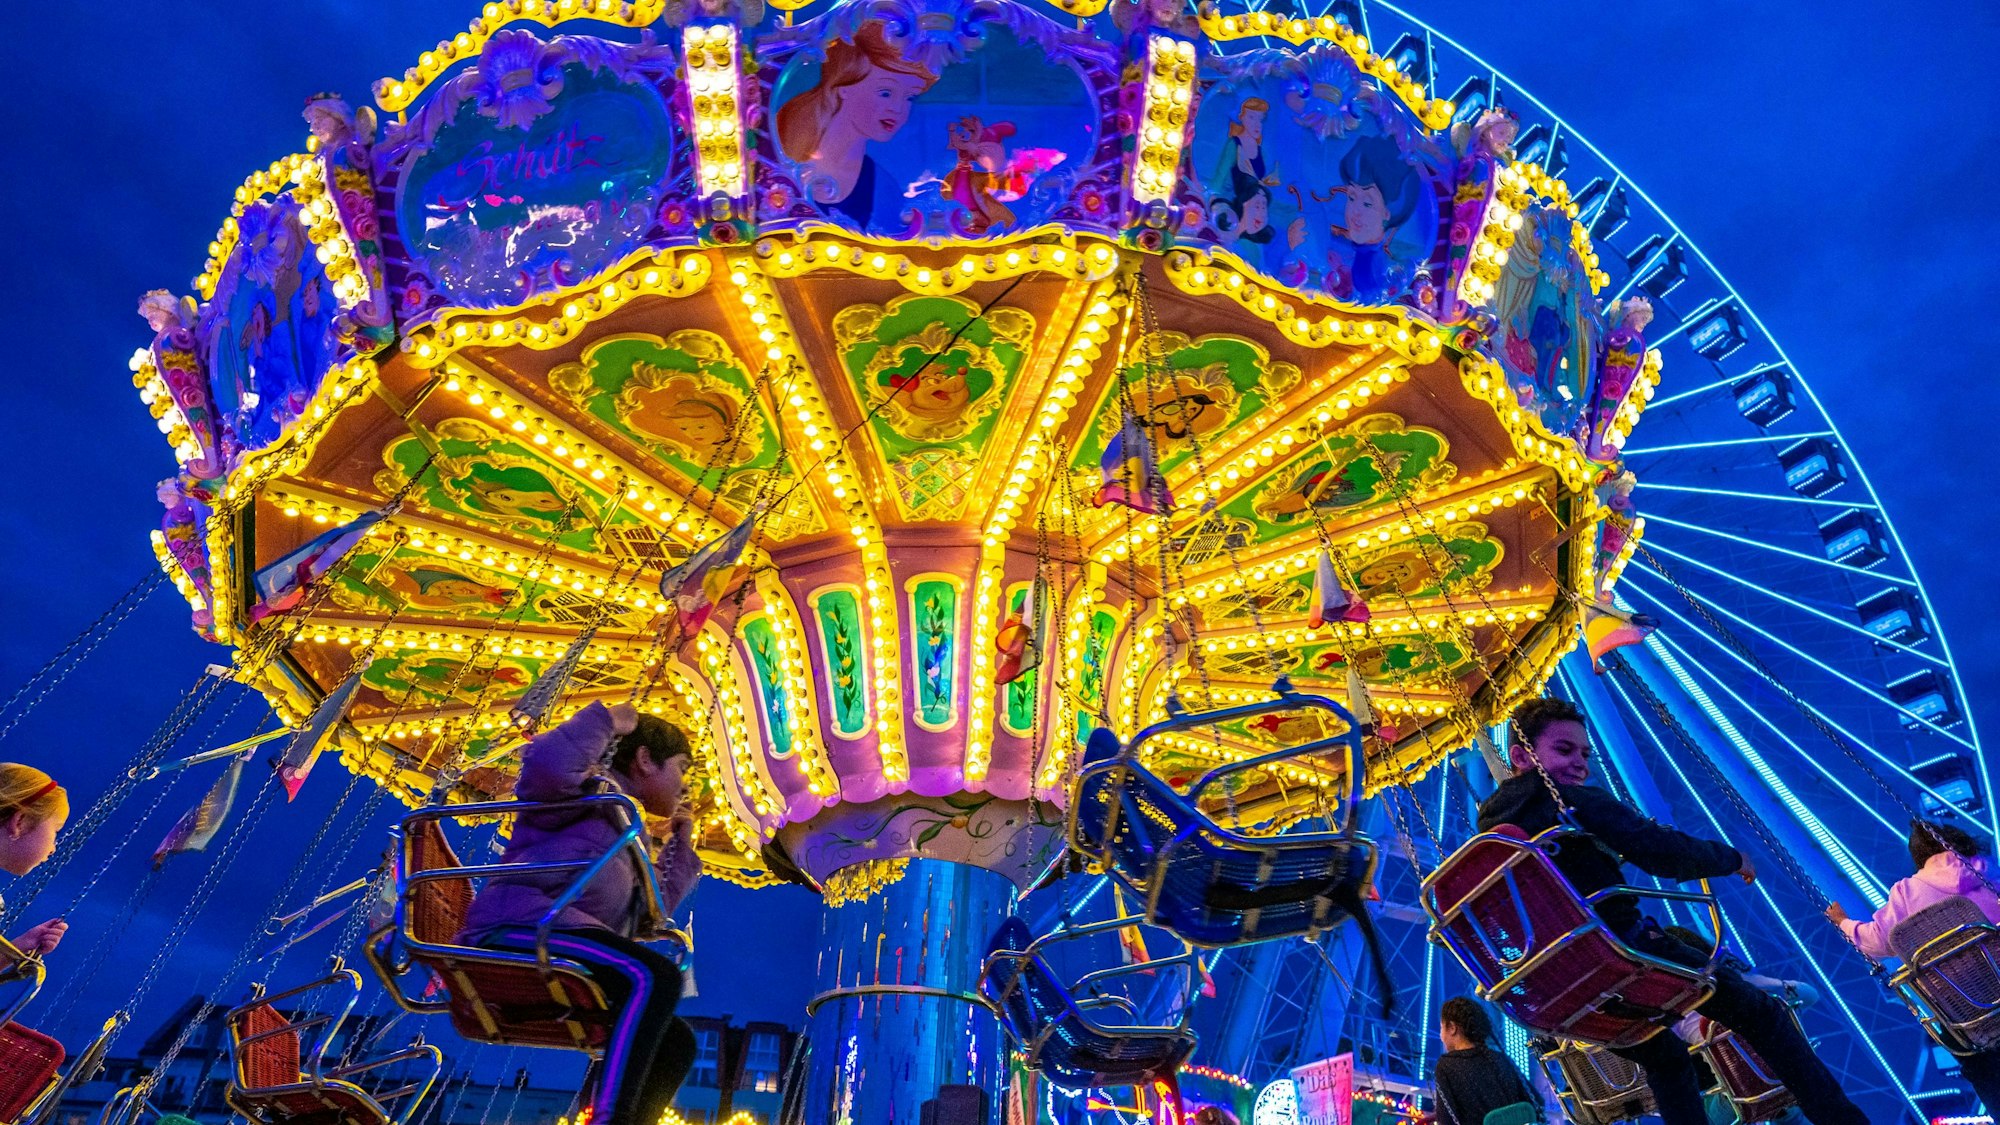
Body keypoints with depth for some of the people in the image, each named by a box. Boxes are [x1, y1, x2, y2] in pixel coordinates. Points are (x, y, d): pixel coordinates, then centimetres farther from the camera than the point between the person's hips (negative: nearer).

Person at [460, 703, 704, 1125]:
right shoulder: (595, 789, 3)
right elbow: (545, 764, -21)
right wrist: (606, 720, -8)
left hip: (557, 957, 10)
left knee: (675, 1041, 1)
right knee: (654, 975, -32)